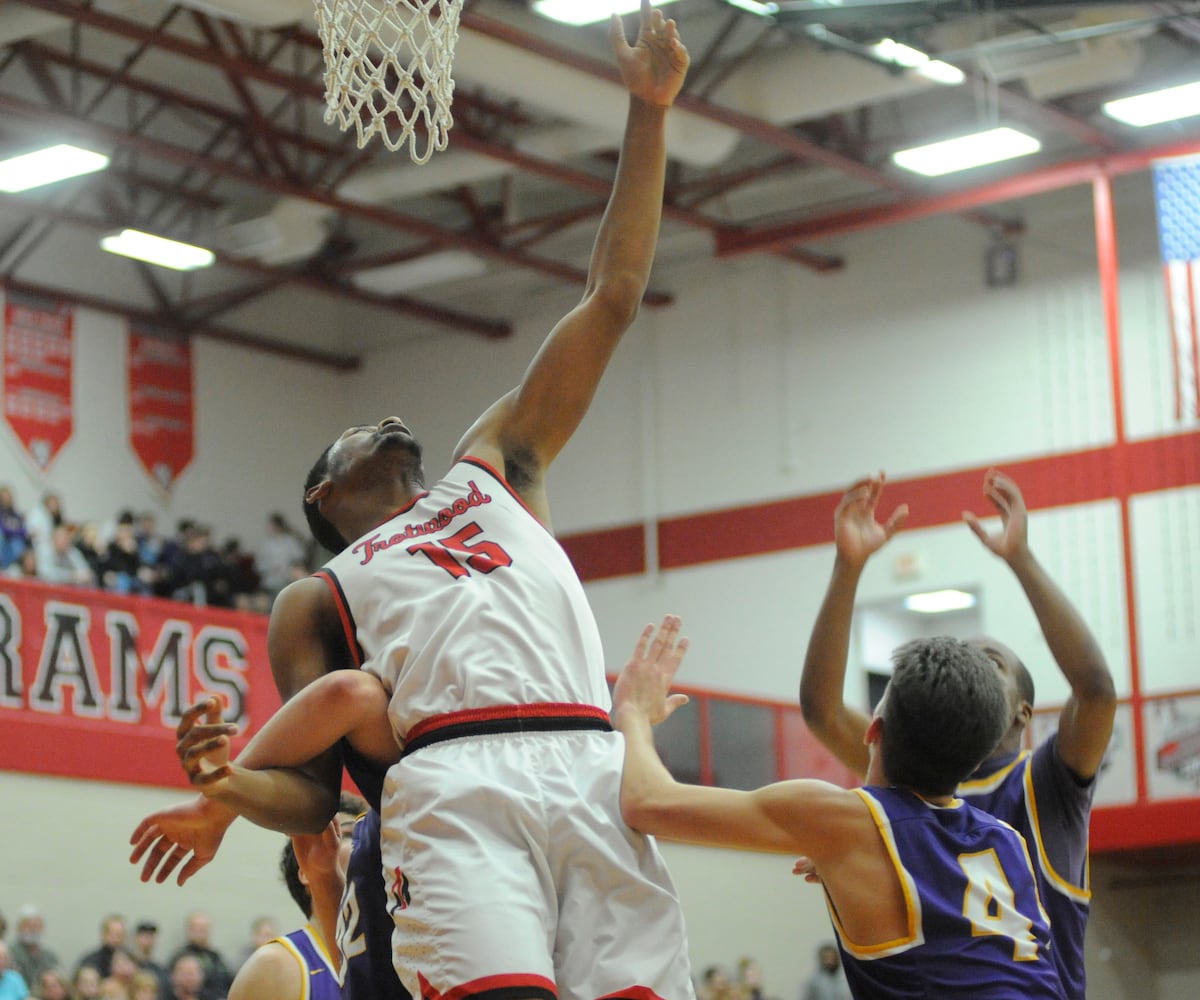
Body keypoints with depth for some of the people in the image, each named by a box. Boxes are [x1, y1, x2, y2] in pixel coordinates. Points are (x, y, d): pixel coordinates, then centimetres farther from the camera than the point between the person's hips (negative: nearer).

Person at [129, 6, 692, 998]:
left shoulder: (491, 467, 34)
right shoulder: (314, 602, 28)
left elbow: (611, 300, 31)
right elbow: (315, 791, 18)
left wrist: (648, 112, 25)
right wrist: (226, 792, -6)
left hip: (594, 777, 3)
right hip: (454, 787, -2)